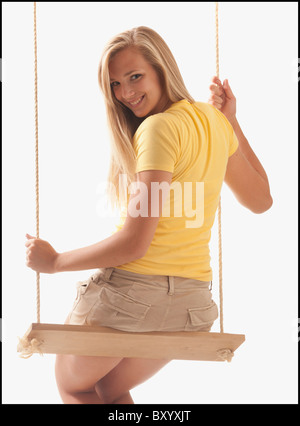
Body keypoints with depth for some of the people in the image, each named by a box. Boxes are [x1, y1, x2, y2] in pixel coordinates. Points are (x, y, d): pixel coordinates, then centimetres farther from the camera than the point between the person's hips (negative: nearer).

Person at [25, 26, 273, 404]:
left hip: (131, 292, -8)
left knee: (73, 386, 21)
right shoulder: (212, 120, 7)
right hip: (192, 304, 8)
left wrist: (54, 262, -7)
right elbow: (260, 200, 23)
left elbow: (134, 243, -20)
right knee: (111, 390, 31)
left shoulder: (160, 127, -17)